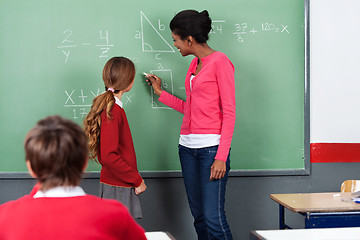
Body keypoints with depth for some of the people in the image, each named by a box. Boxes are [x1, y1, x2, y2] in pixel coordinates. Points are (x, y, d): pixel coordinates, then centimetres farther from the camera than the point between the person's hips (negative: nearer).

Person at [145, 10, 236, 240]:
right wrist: (160, 93, 27)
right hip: (188, 146, 8)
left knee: (213, 217, -12)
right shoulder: (194, 64, 16)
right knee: (199, 216, 9)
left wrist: (221, 157, -17)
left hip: (211, 146, -8)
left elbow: (229, 113, -11)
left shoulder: (220, 61, -7)